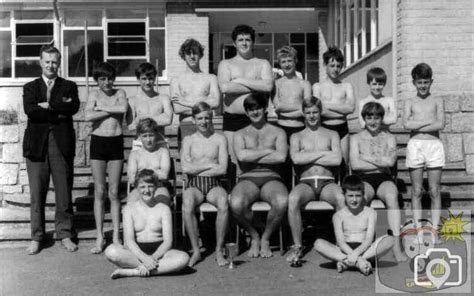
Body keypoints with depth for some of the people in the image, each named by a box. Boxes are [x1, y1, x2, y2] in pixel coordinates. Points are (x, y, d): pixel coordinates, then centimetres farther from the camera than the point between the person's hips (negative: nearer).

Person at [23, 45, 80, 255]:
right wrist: (59, 112, -10)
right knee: (37, 192, 2)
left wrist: (48, 106, -10)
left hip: (62, 143, 0)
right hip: (37, 143, 0)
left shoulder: (69, 86, 13)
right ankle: (36, 237, 10)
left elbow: (74, 107, -7)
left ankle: (65, 235, 13)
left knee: (64, 192, 3)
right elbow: (29, 110, -6)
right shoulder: (30, 87, 13)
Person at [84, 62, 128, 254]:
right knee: (99, 191, 3)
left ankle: (116, 236, 8)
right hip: (97, 142, 0)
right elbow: (88, 116, -13)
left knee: (114, 192, 3)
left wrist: (101, 108, -8)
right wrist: (111, 111, -9)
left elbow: (123, 108, -17)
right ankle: (100, 237, 10)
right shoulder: (94, 95, 5)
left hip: (116, 143, 0)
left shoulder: (120, 93, 6)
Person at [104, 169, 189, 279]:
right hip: (136, 252, 0)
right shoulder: (129, 209, 6)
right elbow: (129, 240, -6)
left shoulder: (164, 209, 7)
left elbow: (168, 241, -2)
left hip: (159, 252, 1)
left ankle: (133, 272, -27)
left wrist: (154, 257, -21)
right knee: (111, 251, -31)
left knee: (183, 258, -30)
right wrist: (144, 258, -24)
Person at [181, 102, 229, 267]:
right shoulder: (188, 140, 13)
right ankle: (196, 251, -20)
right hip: (193, 185, 0)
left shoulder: (220, 139, 11)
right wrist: (210, 165, -2)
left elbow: (223, 169, -1)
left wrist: (196, 168, -1)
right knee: (187, 204, -34)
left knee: (223, 203, -34)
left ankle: (219, 251, -21)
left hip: (214, 185, 0)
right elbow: (185, 168, -2)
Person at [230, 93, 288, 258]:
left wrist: (252, 157, -3)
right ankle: (254, 237, -2)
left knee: (282, 202, -36)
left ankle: (266, 238, -6)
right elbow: (241, 155, -6)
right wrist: (268, 151, -3)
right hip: (248, 179, 1)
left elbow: (281, 157, -6)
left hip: (271, 179, 0)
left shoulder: (278, 132, 15)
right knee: (236, 204, -35)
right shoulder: (240, 134, 17)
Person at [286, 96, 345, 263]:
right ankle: (297, 246, -25)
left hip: (327, 182, 0)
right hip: (306, 182, 0)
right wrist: (324, 153, -2)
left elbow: (337, 160, -1)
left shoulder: (332, 135, 19)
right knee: (293, 198, -35)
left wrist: (308, 157, 0)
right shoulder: (297, 137, 18)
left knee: (341, 198, -36)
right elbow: (296, 158, -5)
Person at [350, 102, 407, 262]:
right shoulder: (356, 138, 13)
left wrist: (366, 157, -3)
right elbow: (355, 164, -3)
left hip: (384, 178, 1)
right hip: (364, 179, -1)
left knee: (392, 196, -34)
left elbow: (390, 161, -5)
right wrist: (381, 163, -3)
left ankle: (397, 245, -38)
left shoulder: (389, 138, 15)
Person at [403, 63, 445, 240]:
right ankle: (418, 229, 7)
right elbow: (406, 124, -6)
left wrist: (417, 126, -9)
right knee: (416, 191, 3)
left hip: (434, 146, 0)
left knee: (434, 191, 1)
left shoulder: (437, 102, 10)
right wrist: (430, 121, -8)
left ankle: (434, 229, 7)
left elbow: (440, 125, -6)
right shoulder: (410, 103, 11)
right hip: (415, 146, 0)